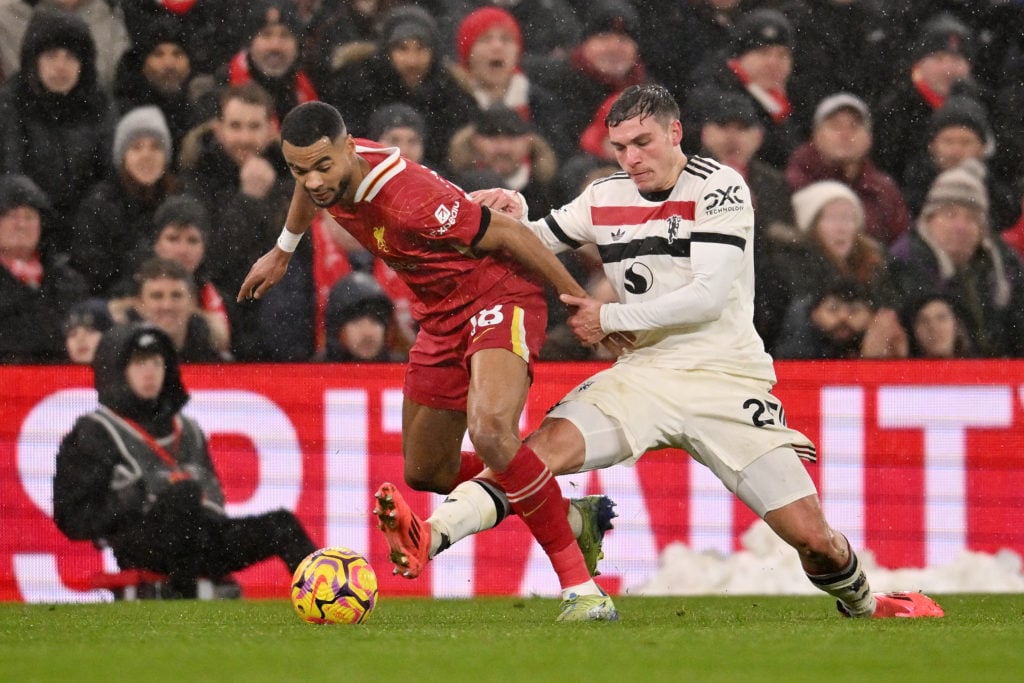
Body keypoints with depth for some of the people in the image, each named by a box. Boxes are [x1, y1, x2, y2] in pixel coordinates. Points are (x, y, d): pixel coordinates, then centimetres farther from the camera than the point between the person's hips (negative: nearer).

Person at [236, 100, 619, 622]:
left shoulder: (410, 200, -34)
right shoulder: (324, 176, -10)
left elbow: (508, 235, -23)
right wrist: (282, 250, 35)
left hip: (498, 297, -9)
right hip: (441, 318, 9)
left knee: (490, 431, -35)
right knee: (424, 472, 15)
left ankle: (581, 588, -27)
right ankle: (571, 514, 36)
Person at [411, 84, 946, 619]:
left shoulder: (719, 188, -7)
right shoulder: (606, 198, 9)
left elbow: (710, 294, -16)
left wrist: (611, 318, -14)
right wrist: (510, 215, -2)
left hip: (727, 378, -3)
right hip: (643, 374, 3)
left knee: (812, 537, -10)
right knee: (547, 446, -26)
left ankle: (863, 605, 20)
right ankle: (431, 535, -37)